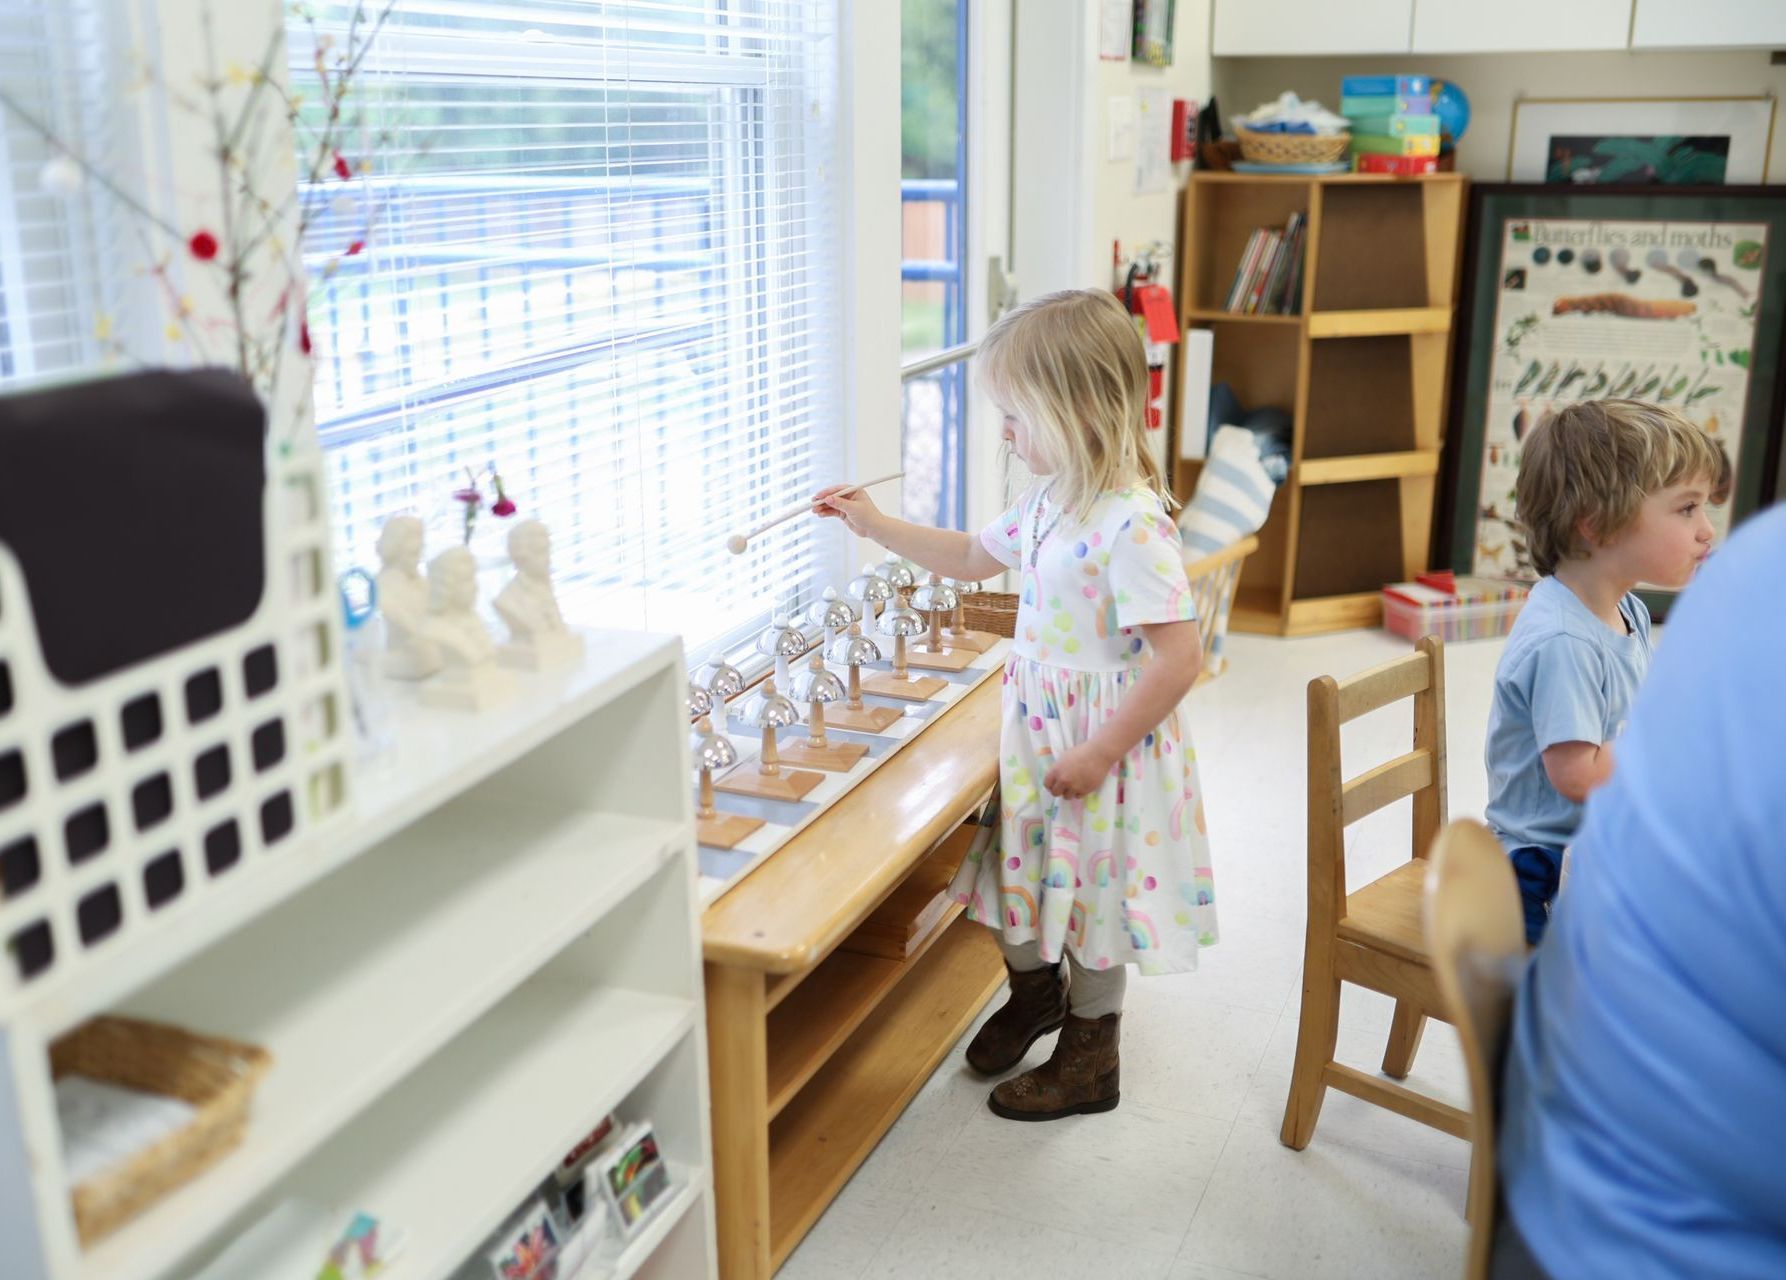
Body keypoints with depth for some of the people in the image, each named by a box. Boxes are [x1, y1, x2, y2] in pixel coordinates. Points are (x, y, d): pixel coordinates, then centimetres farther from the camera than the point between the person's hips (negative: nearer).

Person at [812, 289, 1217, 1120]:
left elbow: (1178, 656, -28)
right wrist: (877, 526, 14)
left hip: (1103, 737, -8)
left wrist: (1098, 753, -23)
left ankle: (1090, 1057, 30)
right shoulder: (1048, 501, 1)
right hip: (1031, 725, 8)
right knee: (1022, 866, 21)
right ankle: (1035, 992, 49)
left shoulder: (1132, 527, -27)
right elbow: (973, 558, 19)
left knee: (1089, 889, 9)